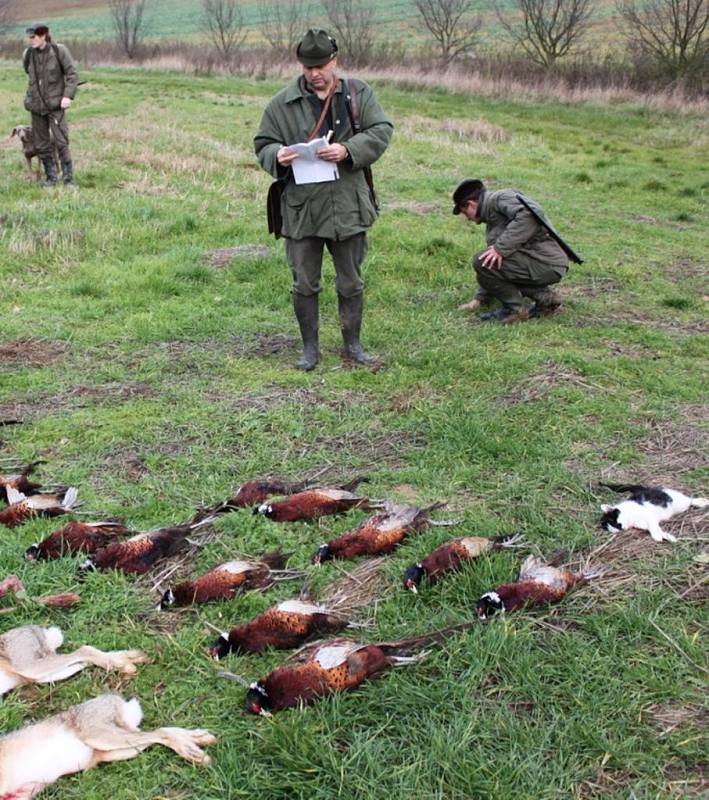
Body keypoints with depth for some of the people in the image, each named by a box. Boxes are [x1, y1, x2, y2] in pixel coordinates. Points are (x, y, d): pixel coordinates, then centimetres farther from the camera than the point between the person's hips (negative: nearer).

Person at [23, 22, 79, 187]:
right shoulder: (28, 55, 2)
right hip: (36, 105, 4)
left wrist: (68, 96, -15)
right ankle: (51, 178, 18)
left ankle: (69, 178, -2)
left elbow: (72, 74, -7)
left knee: (61, 142, -11)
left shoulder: (59, 51, -8)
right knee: (41, 144, 6)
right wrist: (31, 96, 15)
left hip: (55, 104, -4)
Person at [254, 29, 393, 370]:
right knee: (304, 284, 6)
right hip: (300, 209, 0)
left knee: (351, 282, 11)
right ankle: (310, 347, 22)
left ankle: (353, 343, 27)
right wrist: (277, 156, -17)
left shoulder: (358, 94, 3)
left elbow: (382, 131, -2)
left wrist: (347, 150, -18)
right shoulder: (282, 103, 1)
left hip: (348, 207, 0)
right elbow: (263, 145, 6)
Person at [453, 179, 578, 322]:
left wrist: (501, 247, -24)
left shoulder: (500, 198, -4)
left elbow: (530, 214, -24)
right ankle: (544, 296, 16)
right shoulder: (492, 224, 25)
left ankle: (515, 309, -2)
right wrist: (479, 299, 28)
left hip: (547, 264, -10)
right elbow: (493, 269, 30)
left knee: (482, 261, -16)